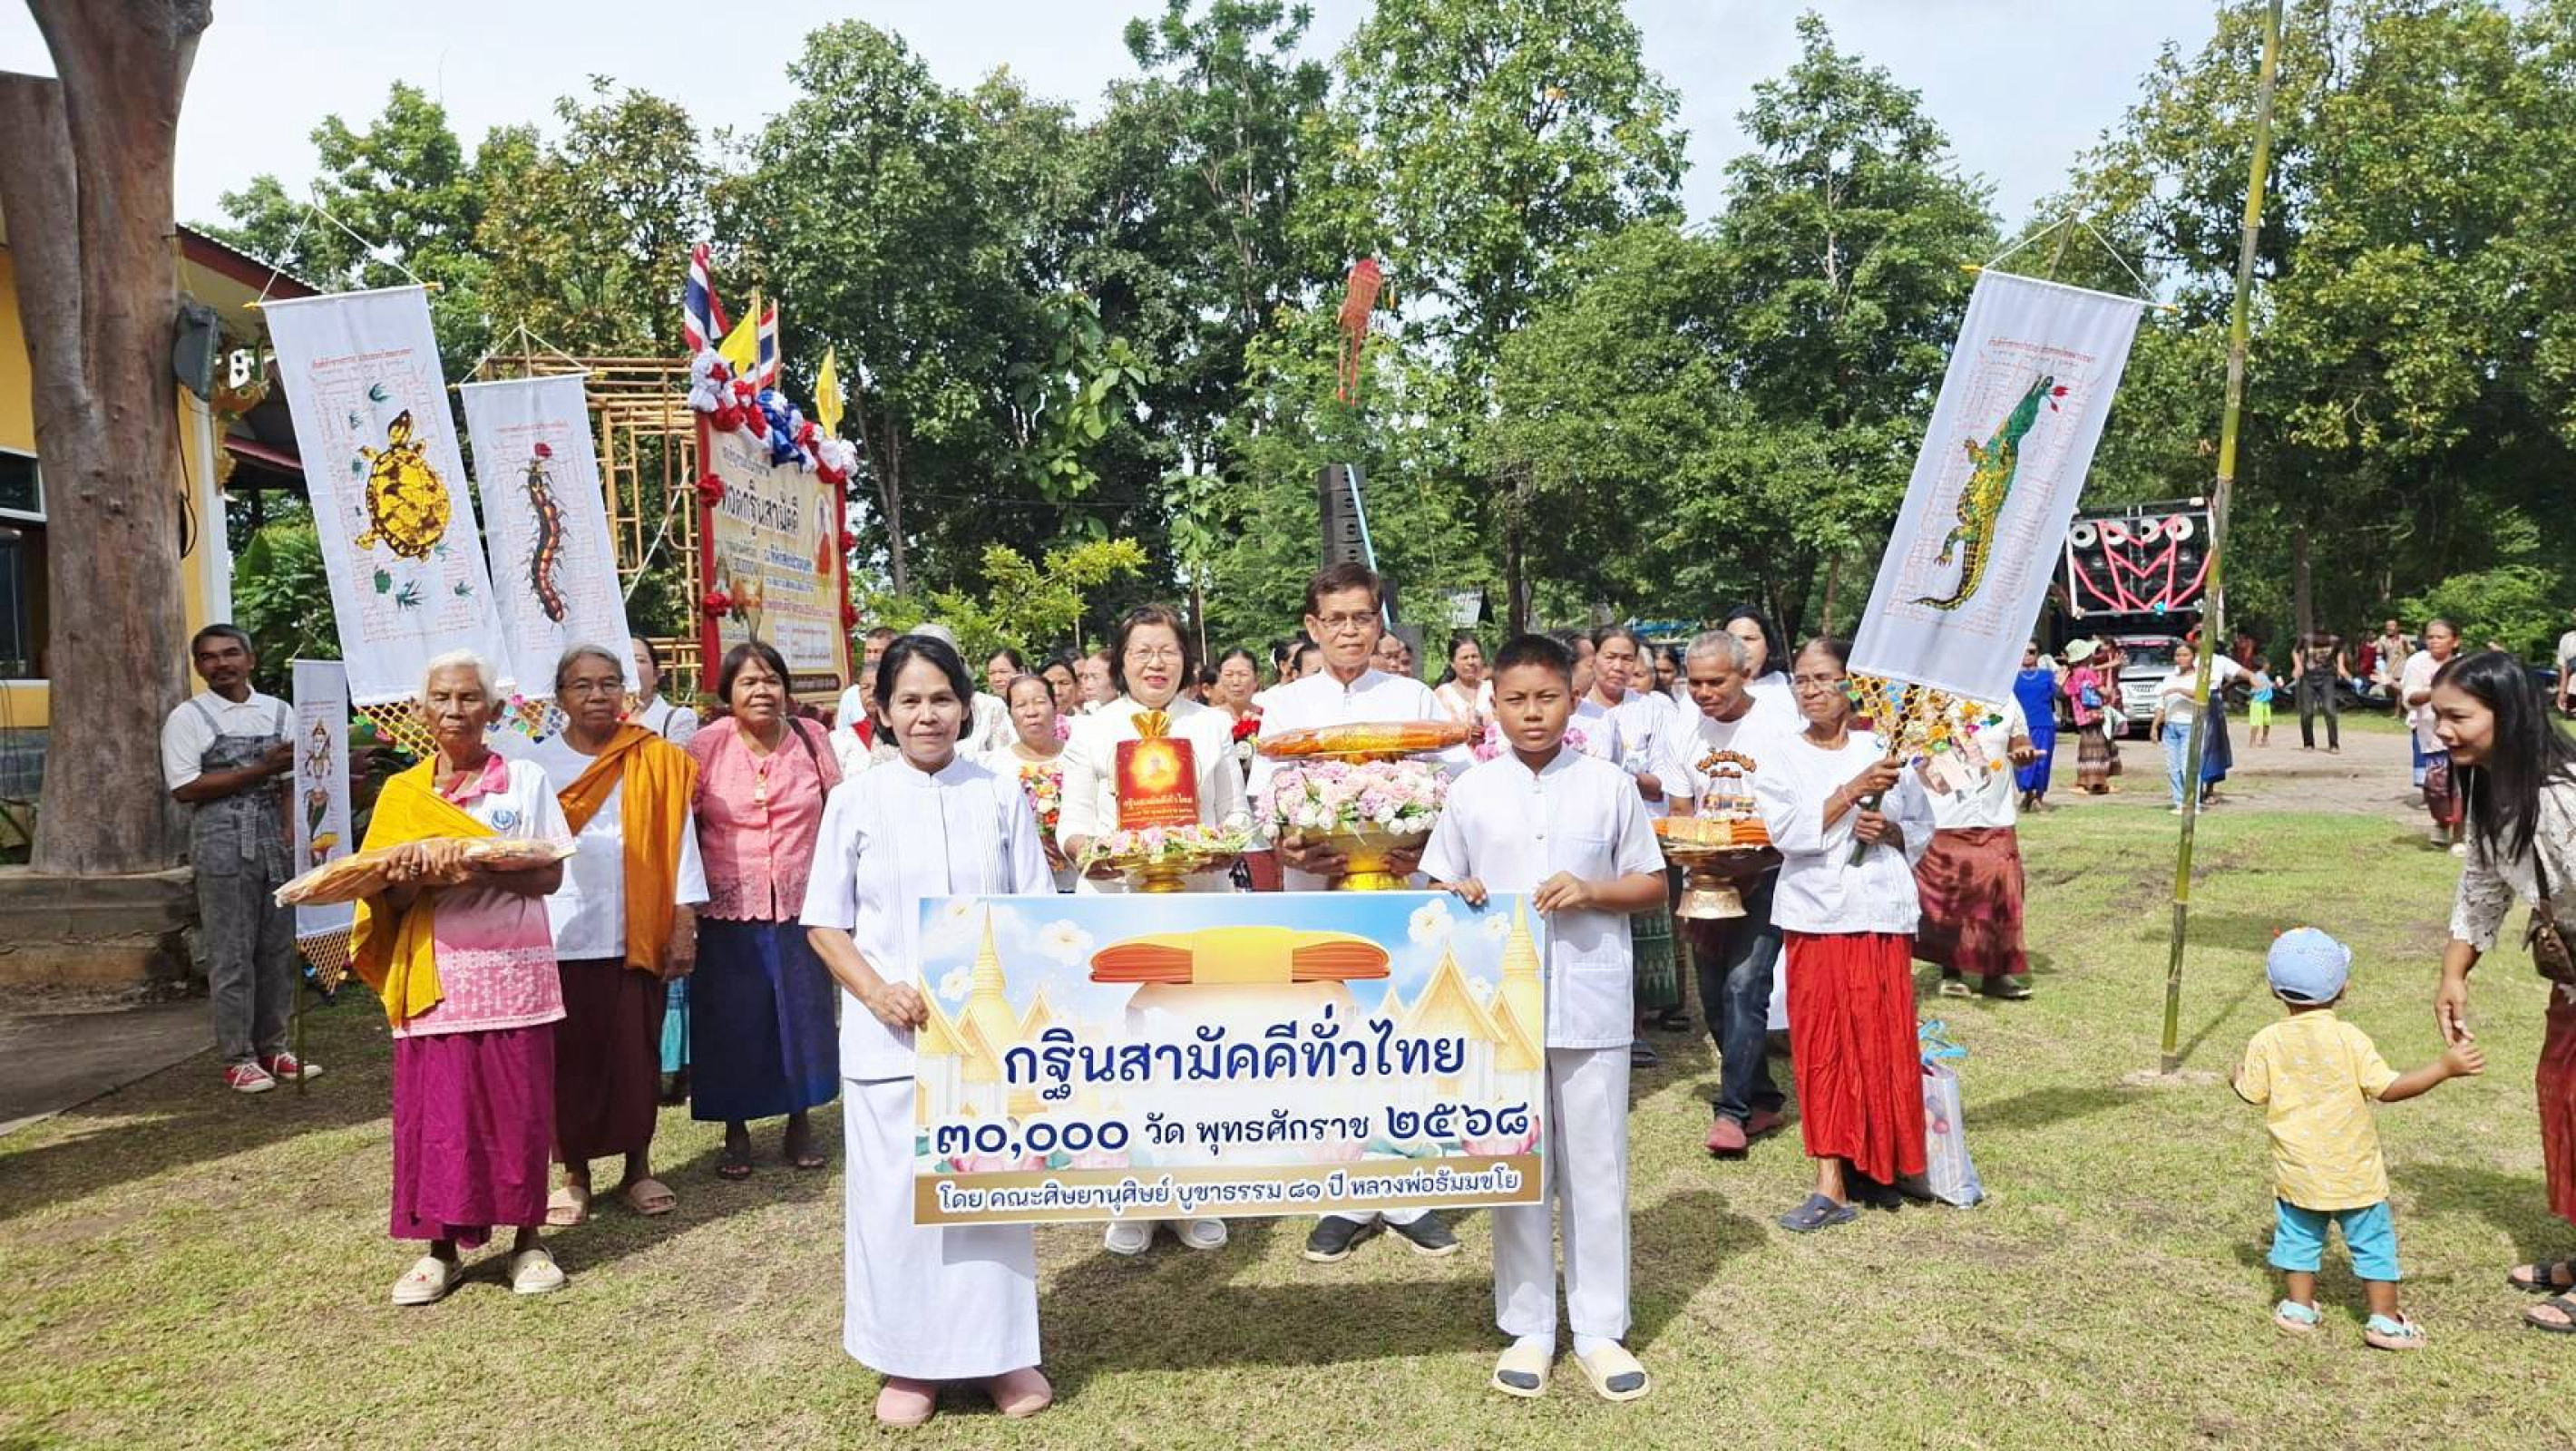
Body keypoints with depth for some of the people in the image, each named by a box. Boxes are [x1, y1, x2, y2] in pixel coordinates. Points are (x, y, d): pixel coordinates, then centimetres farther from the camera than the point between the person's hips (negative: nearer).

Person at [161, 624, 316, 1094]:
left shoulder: (278, 712, 11)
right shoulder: (187, 718, 0)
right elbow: (184, 788, -9)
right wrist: (261, 769, -13)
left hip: (276, 845, 4)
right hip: (222, 849, -4)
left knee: (279, 949, 9)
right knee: (231, 956, 0)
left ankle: (271, 1047, 20)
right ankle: (237, 1058, 8)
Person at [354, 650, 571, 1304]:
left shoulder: (526, 779, 3)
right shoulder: (401, 794, 8)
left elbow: (550, 876, -4)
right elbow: (391, 900, 5)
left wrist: (486, 872, -21)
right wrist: (416, 878, -18)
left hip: (513, 970, -1)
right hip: (436, 972, 2)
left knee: (518, 1105, 3)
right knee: (435, 1107, 3)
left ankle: (527, 1238, 16)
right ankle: (442, 1246, 16)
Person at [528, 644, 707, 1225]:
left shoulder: (657, 762, 3)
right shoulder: (537, 764, 4)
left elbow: (679, 844, 2)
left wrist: (684, 927, -2)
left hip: (636, 934, 0)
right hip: (561, 936, 1)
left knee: (636, 1054, 5)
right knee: (570, 1057, 5)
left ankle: (638, 1167, 20)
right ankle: (575, 1174, 20)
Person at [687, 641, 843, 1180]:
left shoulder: (811, 738, 0)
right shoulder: (706, 746, -4)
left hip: (800, 905, 1)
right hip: (729, 909, -1)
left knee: (801, 1015, 9)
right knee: (732, 1020, 6)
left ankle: (800, 1122, 25)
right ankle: (736, 1129, 22)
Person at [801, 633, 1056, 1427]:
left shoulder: (1001, 797, 3)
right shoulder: (855, 800, 2)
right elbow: (824, 921, 3)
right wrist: (878, 992, -12)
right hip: (890, 1033, 0)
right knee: (895, 1195, 6)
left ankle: (1002, 1350, 22)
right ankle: (908, 1361, 22)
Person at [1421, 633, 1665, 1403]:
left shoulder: (1610, 786, 1)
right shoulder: (1470, 791, 3)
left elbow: (1653, 886, 7)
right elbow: (1438, 888, 10)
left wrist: (1592, 891, -11)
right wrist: (1458, 898, -12)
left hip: (1592, 1004, 0)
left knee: (1596, 1167, 7)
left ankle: (1600, 1331, 20)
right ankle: (1528, 1328, 22)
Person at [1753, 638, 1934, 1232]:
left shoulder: (1882, 749, 5)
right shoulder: (1782, 756, 3)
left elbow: (1923, 829, 12)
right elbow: (1788, 831, -11)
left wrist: (1888, 830, -9)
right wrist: (1854, 790, -18)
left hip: (1880, 914, 0)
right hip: (1815, 916, 0)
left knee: (1883, 1041, 3)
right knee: (1823, 1045, 1)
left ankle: (1881, 1163, 22)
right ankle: (1832, 1183, 4)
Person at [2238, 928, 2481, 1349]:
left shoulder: (2266, 1042, -9)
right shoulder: (2349, 1039, -15)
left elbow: (2253, 1095, -3)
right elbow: (2388, 1088, -15)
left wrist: (2239, 1076, 19)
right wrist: (2444, 1067, -11)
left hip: (2298, 1171, 1)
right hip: (2355, 1172, -1)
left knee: (2298, 1236, 17)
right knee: (2373, 1242, 13)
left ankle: (2299, 1307, 22)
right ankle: (2384, 1321, 18)